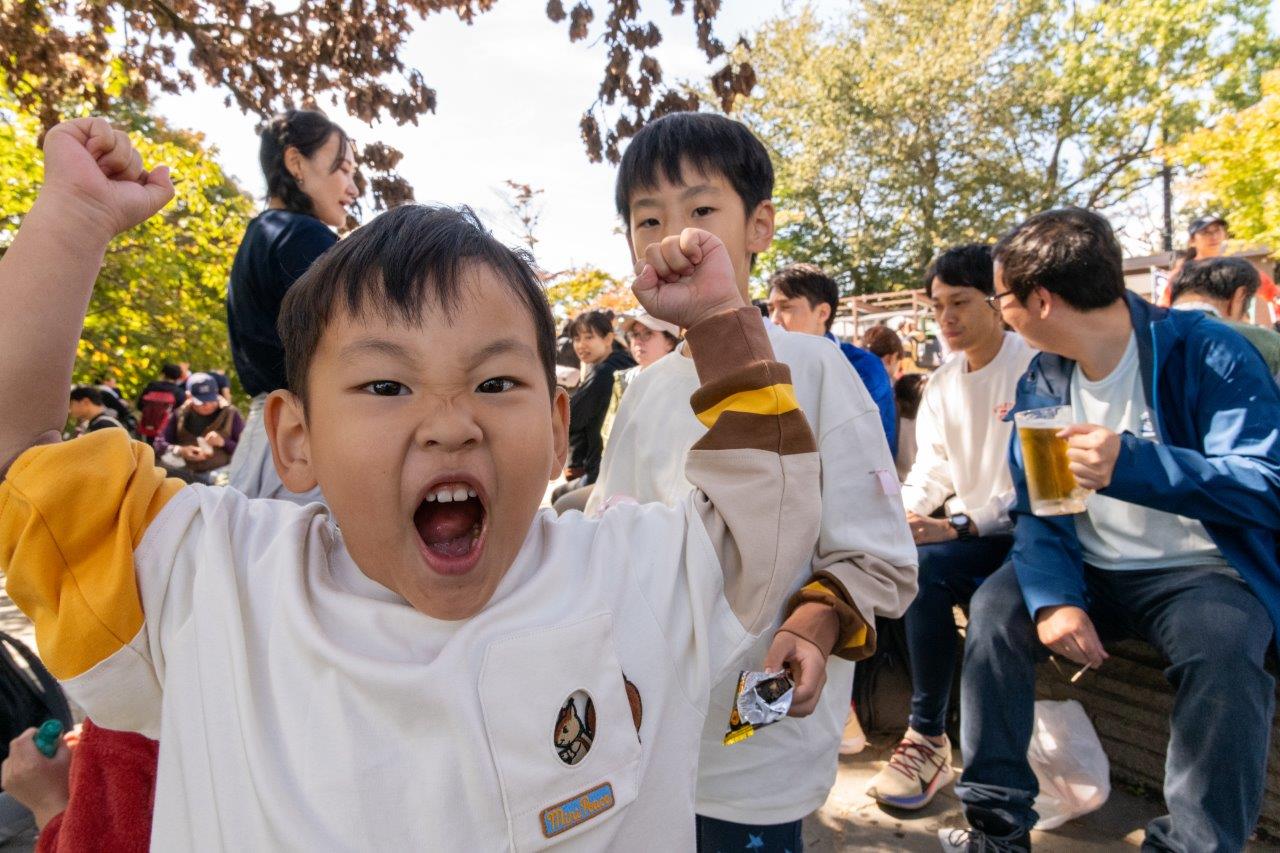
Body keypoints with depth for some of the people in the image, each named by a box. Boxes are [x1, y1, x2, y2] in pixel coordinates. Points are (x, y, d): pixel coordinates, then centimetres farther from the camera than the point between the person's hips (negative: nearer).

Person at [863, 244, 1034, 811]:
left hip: (1022, 537, -6)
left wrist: (957, 525, -29)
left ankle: (929, 740, -18)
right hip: (968, 536, 7)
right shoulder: (941, 384, 11)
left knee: (925, 567, -31)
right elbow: (929, 473, 10)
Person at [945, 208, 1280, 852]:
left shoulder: (1205, 353, -14)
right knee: (995, 611, -17)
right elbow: (1038, 509, 1)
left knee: (1220, 645, -32)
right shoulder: (1040, 381, 2)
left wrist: (1131, 463, -41)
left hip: (1205, 571, -4)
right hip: (1094, 572, 5)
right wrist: (1052, 596, -18)